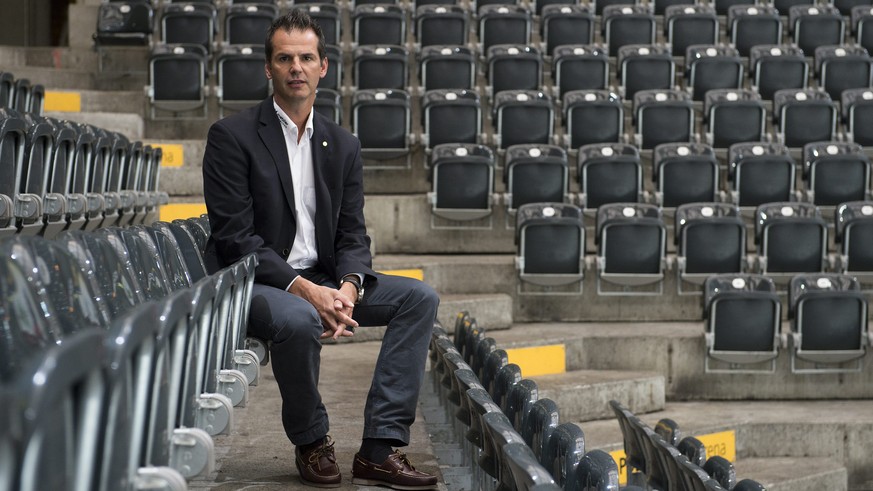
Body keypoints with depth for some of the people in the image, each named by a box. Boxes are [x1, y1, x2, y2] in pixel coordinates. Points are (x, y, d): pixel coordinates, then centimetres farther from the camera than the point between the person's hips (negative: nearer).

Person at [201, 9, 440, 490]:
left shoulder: (343, 145, 11)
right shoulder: (232, 136, -7)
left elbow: (352, 233, 8)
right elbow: (235, 236, -14)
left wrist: (348, 287, -15)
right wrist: (303, 289, -24)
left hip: (322, 282, 6)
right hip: (253, 283, -6)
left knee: (419, 297, -9)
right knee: (299, 319, -38)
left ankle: (379, 448, -14)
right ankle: (310, 442, -10)